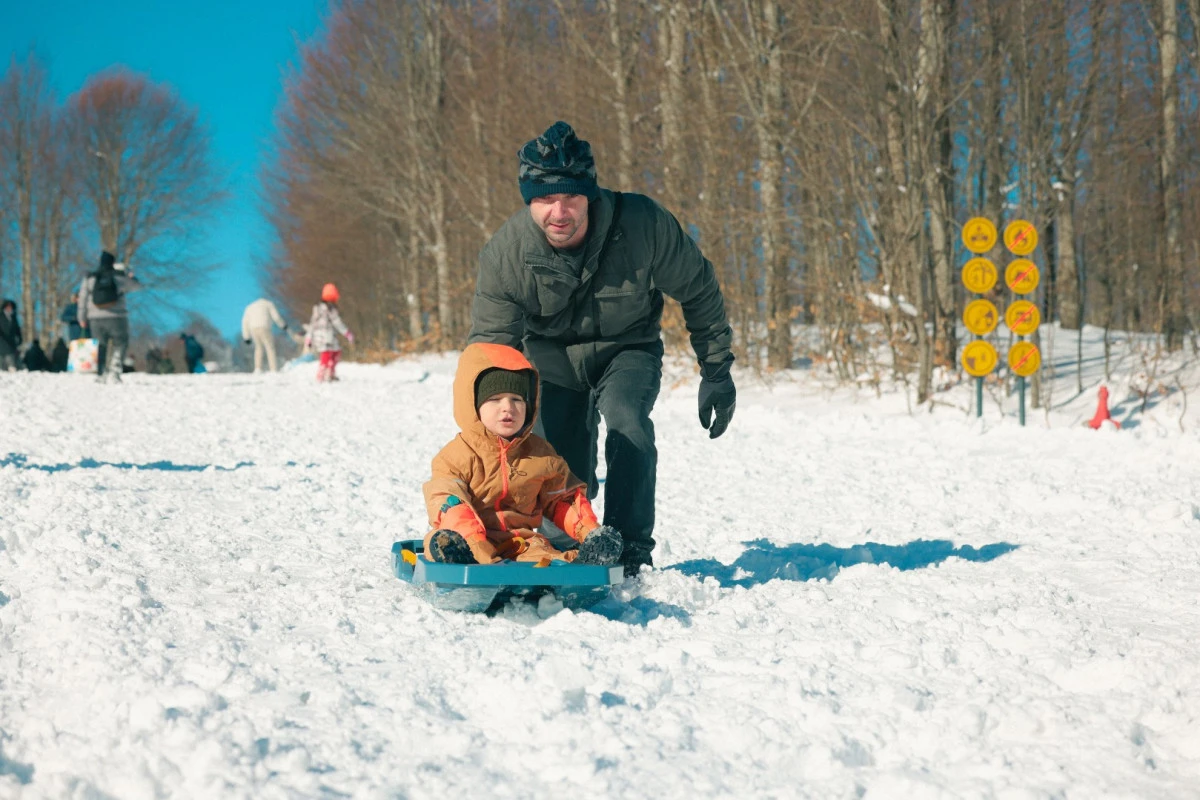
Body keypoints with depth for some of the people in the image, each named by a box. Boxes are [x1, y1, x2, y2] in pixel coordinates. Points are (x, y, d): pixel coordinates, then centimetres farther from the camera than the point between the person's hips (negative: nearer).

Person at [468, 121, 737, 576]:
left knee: (626, 420, -30)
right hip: (553, 355, 2)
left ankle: (631, 551, -17)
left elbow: (699, 291, -12)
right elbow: (490, 348, -18)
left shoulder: (643, 225, -30)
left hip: (627, 348, -1)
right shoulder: (504, 255, -26)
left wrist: (717, 371, -7)